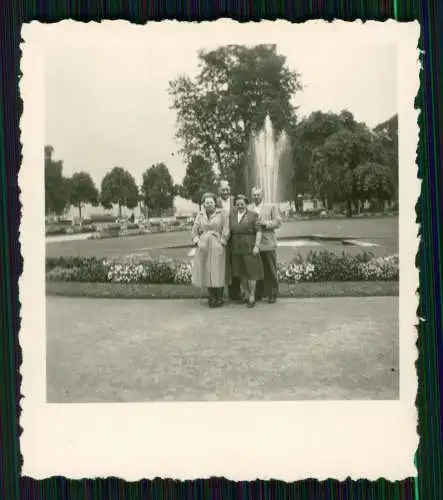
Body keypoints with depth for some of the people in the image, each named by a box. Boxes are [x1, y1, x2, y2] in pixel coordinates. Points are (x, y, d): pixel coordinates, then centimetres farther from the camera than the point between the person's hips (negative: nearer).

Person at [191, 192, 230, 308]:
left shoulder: (222, 214, -1)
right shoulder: (200, 215, 9)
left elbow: (226, 231, -4)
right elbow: (194, 231, 12)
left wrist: (220, 245, -10)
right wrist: (198, 243, -2)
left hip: (217, 247, -3)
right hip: (203, 247, 4)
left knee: (218, 272, -3)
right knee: (206, 272, 4)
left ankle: (219, 298, 8)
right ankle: (211, 297, 16)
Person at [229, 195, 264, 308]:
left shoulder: (253, 215, -3)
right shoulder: (232, 216, 11)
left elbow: (258, 231, -8)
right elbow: (230, 232, 12)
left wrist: (257, 246, -15)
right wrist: (231, 247, 5)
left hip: (249, 248, -5)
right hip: (237, 249, 5)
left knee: (251, 271, -2)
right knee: (241, 273, 10)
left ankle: (252, 297, 4)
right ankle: (246, 295, 21)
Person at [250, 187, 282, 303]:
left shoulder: (271, 207, 8)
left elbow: (278, 222, 0)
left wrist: (265, 223, -14)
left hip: (268, 244, -2)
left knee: (271, 271, 2)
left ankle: (272, 295, 9)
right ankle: (258, 294, 13)